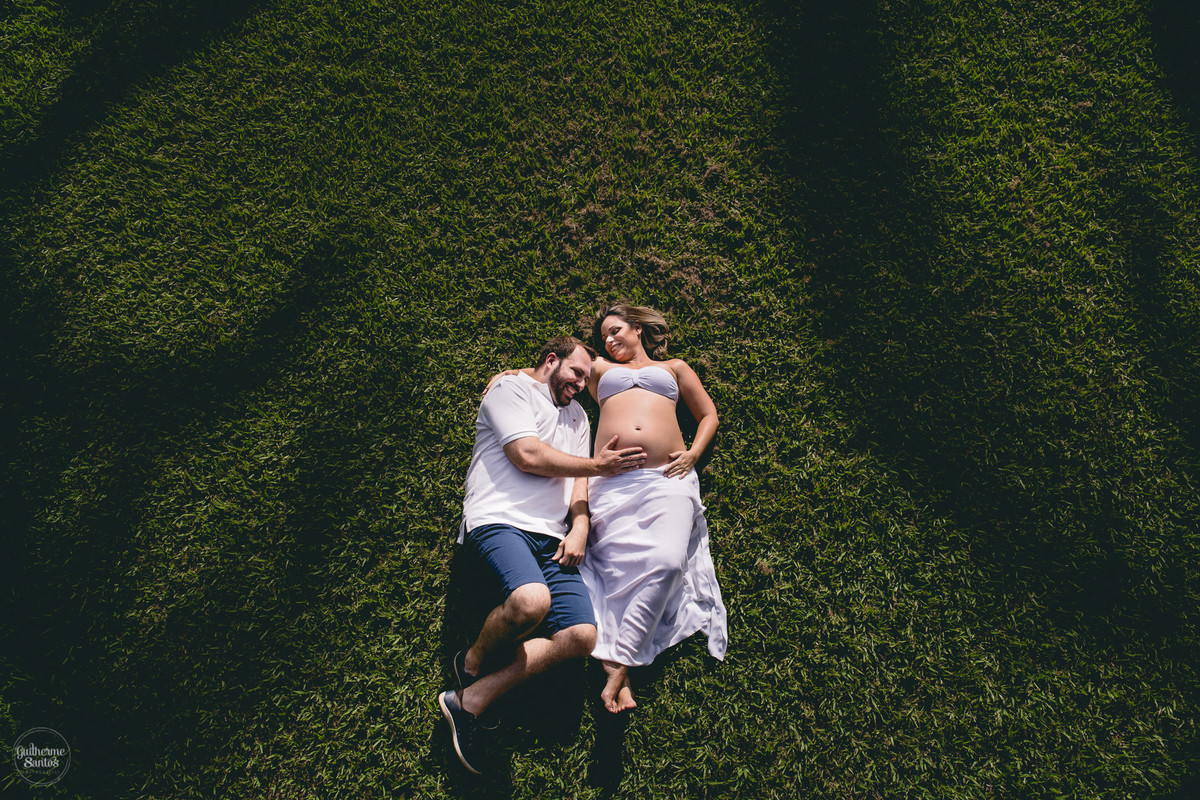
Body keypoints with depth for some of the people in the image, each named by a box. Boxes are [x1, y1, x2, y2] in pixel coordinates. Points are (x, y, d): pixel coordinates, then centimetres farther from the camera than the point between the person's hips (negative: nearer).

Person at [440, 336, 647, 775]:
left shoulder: (577, 415, 30)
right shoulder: (511, 389, 8)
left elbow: (578, 482, 21)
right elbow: (527, 456, -7)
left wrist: (579, 527, 1)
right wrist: (597, 465, 1)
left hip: (552, 537, 7)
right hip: (500, 521, -7)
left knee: (582, 636, -14)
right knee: (531, 601, -36)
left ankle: (470, 700, -6)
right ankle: (474, 661, -3)